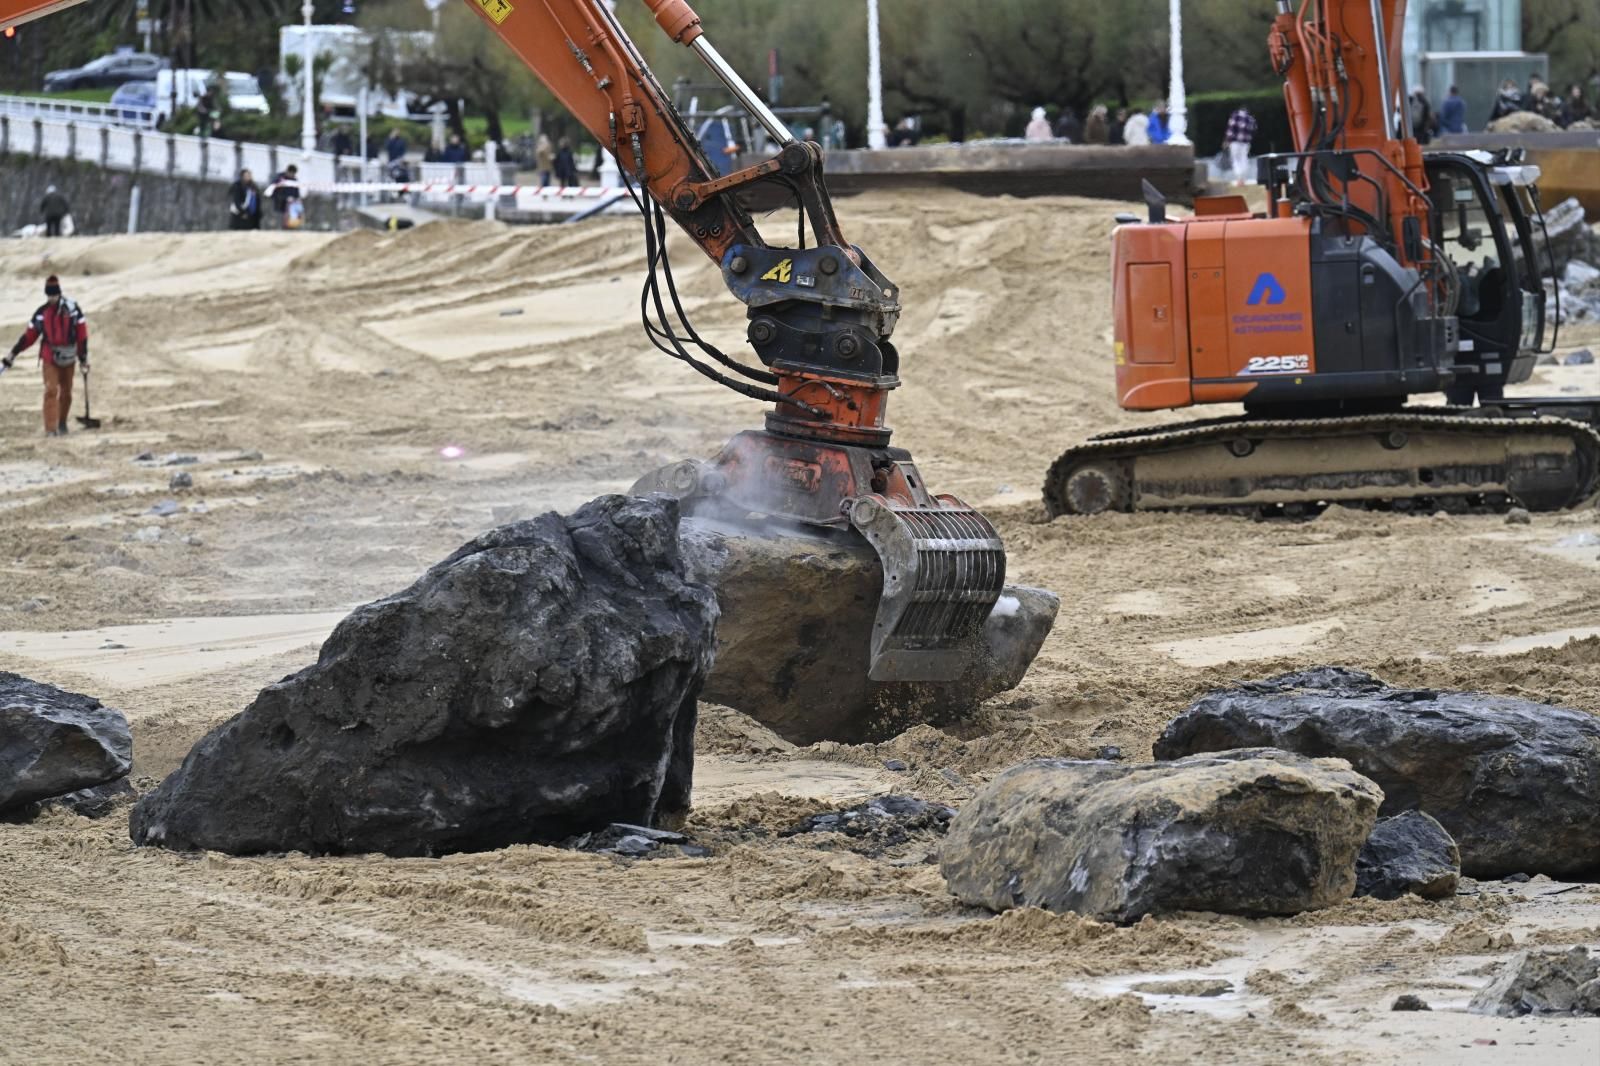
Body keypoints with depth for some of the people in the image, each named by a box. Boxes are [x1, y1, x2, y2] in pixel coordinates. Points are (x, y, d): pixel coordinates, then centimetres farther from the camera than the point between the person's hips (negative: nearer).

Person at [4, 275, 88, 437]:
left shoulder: (73, 310, -5)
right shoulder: (41, 313, -2)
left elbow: (82, 335, 0)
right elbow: (29, 336, 4)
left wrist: (83, 357, 0)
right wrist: (12, 354, 2)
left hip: (68, 357, 1)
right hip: (49, 357, -1)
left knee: (66, 392, 11)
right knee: (51, 390, -15)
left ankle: (62, 424, 32)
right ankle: (51, 428, -18)